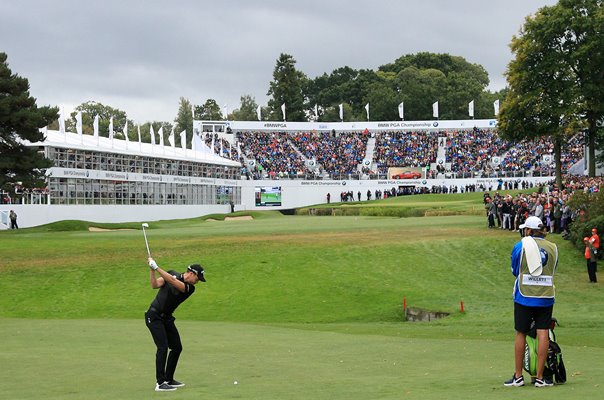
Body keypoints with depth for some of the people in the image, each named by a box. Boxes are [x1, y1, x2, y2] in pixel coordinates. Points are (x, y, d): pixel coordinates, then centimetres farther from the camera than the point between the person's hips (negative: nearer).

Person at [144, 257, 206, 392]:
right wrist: (152, 270, -22)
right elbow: (155, 285, -11)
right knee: (163, 347, -17)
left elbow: (173, 281, -23)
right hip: (154, 316, -5)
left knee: (177, 347, 5)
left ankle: (169, 379, 19)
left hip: (166, 318, 5)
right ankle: (160, 383, -17)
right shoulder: (172, 273, -5)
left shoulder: (190, 288, -5)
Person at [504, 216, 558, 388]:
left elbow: (514, 271, 9)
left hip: (524, 297, -2)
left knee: (521, 334, 6)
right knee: (543, 333, 0)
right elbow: (552, 272, 13)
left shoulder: (520, 246, -1)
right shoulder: (553, 248, 6)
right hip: (546, 297, 2)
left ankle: (518, 376, 11)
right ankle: (540, 378, 1)